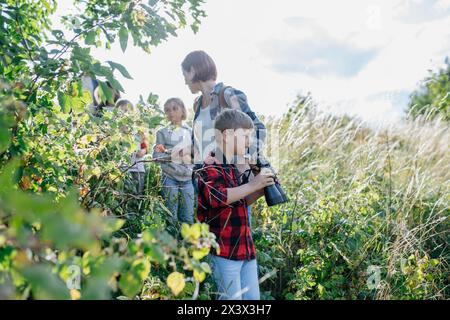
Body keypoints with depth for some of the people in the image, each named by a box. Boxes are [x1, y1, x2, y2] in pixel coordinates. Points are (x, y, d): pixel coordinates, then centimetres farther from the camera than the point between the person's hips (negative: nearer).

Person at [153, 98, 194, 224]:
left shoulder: (190, 132, 11)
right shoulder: (163, 132, 3)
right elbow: (156, 155, -4)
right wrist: (172, 155, -17)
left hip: (187, 178, 3)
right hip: (170, 178, -3)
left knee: (188, 217, 5)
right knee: (171, 217, 0)